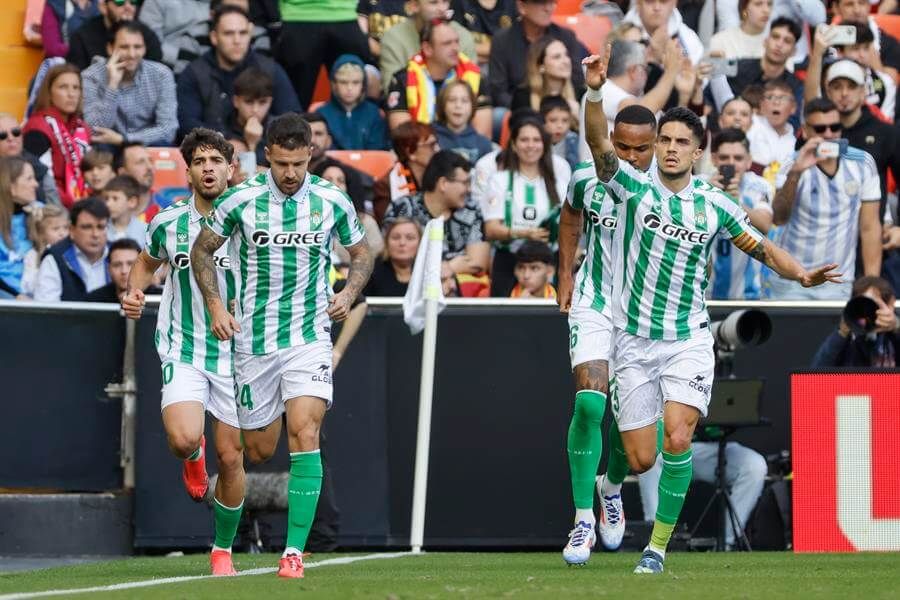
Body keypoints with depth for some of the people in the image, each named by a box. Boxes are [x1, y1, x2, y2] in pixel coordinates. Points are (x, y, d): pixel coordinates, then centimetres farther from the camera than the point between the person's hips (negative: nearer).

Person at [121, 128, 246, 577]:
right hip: (182, 351, 0)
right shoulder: (167, 223, 0)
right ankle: (193, 456, 16)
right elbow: (147, 262, 21)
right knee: (183, 438, -23)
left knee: (230, 457, 1)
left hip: (236, 352, 0)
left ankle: (223, 549, 20)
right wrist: (134, 292, 0)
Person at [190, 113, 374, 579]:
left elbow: (361, 253, 13)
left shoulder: (332, 202, -3)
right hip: (253, 340, 0)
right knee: (258, 450, 7)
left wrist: (349, 293, -5)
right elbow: (202, 250, 7)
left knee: (304, 433, -19)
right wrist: (216, 306, -5)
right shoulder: (240, 201, -6)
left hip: (309, 336, 0)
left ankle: (295, 550, -19)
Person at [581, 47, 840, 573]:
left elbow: (762, 247, 10)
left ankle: (659, 545, -8)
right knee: (641, 460, -1)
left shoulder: (714, 206, 2)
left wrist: (801, 274, -9)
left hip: (689, 341, 1)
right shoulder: (634, 187, -4)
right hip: (634, 343, -1)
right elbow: (600, 145, -20)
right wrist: (595, 93, -38)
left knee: (677, 440, -20)